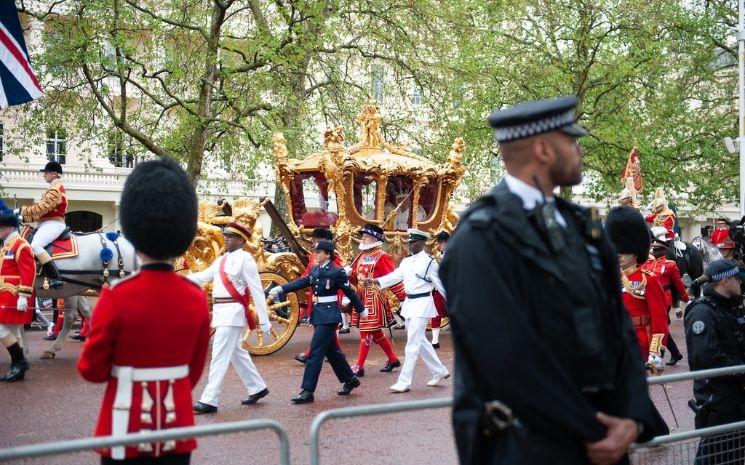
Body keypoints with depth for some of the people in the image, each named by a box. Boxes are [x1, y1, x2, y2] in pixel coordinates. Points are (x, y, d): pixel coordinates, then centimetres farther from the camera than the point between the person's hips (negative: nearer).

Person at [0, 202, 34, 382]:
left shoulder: (21, 246, -13)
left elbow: (29, 273, -20)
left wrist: (23, 296, -23)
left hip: (15, 298, -10)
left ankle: (19, 363, -3)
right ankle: (19, 365, 15)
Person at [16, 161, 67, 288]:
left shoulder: (56, 189, -11)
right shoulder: (55, 188, 23)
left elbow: (42, 207, -19)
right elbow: (43, 210, 22)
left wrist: (22, 210, -9)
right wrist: (24, 217, 15)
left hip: (53, 224, -12)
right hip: (48, 223, 12)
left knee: (35, 245, -29)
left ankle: (56, 278, -34)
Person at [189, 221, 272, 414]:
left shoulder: (245, 259, -10)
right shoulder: (221, 260, 15)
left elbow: (257, 291, -11)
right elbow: (203, 277, 9)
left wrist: (264, 322, -12)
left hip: (232, 312, -9)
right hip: (220, 312, 9)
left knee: (220, 356, -9)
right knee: (236, 353, 17)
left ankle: (209, 400, -7)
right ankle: (257, 388, 31)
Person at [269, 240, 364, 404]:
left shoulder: (337, 272, -11)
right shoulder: (315, 270, 10)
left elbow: (350, 292, -4)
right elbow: (300, 283, 4)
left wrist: (362, 310, 5)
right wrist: (280, 289, -9)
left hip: (329, 315, -8)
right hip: (318, 314, 8)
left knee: (315, 352, -9)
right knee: (331, 350, 17)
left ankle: (308, 391, -6)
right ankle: (351, 379, 33)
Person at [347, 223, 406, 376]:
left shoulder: (381, 257, -11)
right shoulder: (362, 255, 13)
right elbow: (355, 276, 17)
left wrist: (403, 297, -13)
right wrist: (348, 272, -6)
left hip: (374, 298, -8)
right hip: (362, 297, 8)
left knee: (366, 331, -6)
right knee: (375, 332, 15)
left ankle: (359, 367, -2)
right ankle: (393, 359, 29)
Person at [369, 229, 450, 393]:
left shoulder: (429, 261, -10)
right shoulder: (406, 261, 11)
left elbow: (441, 284, -9)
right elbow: (395, 276, 2)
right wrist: (375, 281, -11)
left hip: (422, 304, -8)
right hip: (409, 304, 8)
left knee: (412, 344, -8)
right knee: (420, 341, 16)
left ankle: (404, 382, -6)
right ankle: (439, 371, 30)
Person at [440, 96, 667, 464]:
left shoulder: (579, 224, 9)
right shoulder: (482, 238, -15)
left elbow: (618, 325, 6)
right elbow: (508, 357, -21)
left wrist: (633, 418, -7)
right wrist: (591, 432, -15)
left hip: (603, 435, 7)